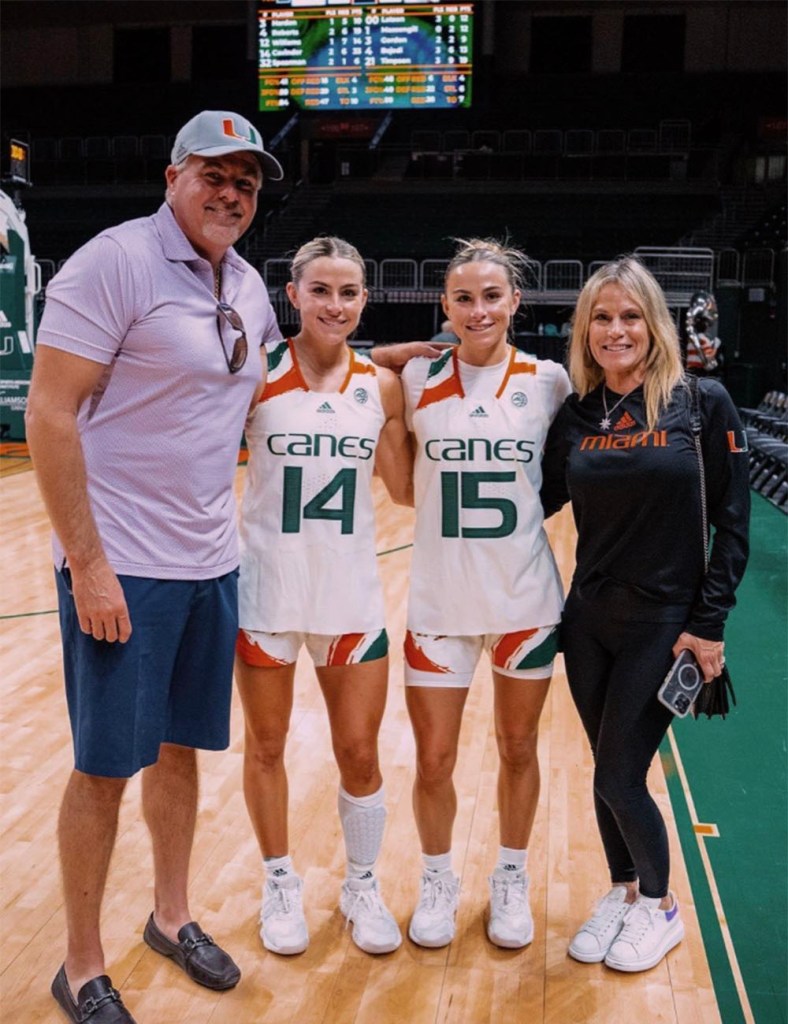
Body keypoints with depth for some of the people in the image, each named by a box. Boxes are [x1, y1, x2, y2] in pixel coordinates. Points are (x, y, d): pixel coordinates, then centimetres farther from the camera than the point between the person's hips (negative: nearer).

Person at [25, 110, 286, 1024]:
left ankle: (171, 917, 37)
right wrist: (88, 564, -18)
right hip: (121, 569, -7)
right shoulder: (115, 263, -12)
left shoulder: (248, 286, 10)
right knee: (105, 767, 4)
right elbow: (49, 414, -16)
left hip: (210, 565, 7)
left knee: (181, 748, 18)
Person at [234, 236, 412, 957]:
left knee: (360, 754, 10)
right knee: (266, 747, 14)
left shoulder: (382, 385, 1)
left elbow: (407, 490, 6)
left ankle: (363, 886, 34)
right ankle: (281, 884, 36)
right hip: (266, 587, -1)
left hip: (350, 593, 2)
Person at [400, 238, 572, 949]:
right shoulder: (418, 379, -2)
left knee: (518, 749, 14)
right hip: (440, 600, 0)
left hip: (526, 598, 0)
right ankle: (438, 881, 32)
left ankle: (511, 881, 35)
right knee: (433, 760, 8)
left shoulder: (548, 380, -2)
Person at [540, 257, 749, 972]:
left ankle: (660, 907, 27)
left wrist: (709, 624, -9)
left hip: (665, 625, -4)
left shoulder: (703, 404, -8)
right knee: (609, 772, 14)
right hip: (589, 620, 4)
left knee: (618, 778, 0)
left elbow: (733, 524, -7)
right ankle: (623, 892, 39)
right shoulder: (575, 416, 2)